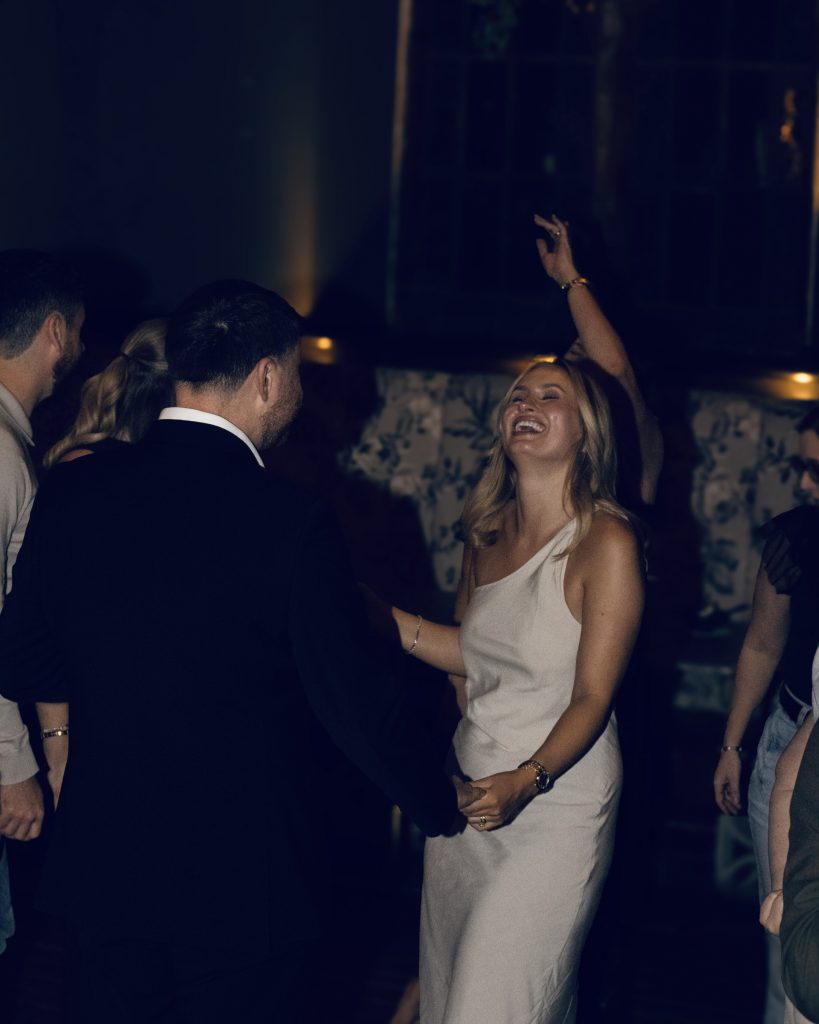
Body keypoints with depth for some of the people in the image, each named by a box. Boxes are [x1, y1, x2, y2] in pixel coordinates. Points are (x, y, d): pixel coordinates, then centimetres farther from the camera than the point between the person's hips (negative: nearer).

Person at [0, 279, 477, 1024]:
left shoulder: (69, 495, -5)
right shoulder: (289, 524, -20)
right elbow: (360, 703, -14)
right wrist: (439, 800, 4)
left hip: (105, 870, 5)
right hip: (245, 880, -4)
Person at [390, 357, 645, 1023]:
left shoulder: (605, 541, -14)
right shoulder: (488, 533, 6)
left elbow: (593, 698, -16)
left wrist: (528, 781, -29)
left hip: (556, 801, -7)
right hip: (468, 791, 7)